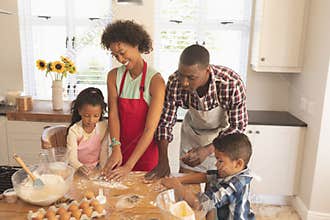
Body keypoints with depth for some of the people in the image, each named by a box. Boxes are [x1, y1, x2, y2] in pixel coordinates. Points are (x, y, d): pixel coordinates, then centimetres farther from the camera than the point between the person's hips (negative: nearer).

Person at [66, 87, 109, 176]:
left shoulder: (103, 127, -5)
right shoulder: (74, 130, -12)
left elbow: (104, 151, -1)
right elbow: (72, 157, -17)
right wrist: (80, 167, -36)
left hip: (96, 169, 2)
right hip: (78, 170, -2)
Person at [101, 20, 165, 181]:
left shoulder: (155, 81, -18)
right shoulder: (114, 76, -3)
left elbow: (150, 129, -21)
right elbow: (113, 114, -7)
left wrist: (128, 166, -23)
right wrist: (116, 149, -21)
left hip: (146, 152, -4)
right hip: (122, 150, 4)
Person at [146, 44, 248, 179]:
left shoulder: (232, 83, -34)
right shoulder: (175, 82, -26)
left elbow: (238, 127, -23)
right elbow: (165, 121, -16)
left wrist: (207, 150, -35)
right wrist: (163, 160, -23)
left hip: (224, 136, -2)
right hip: (193, 133, 2)